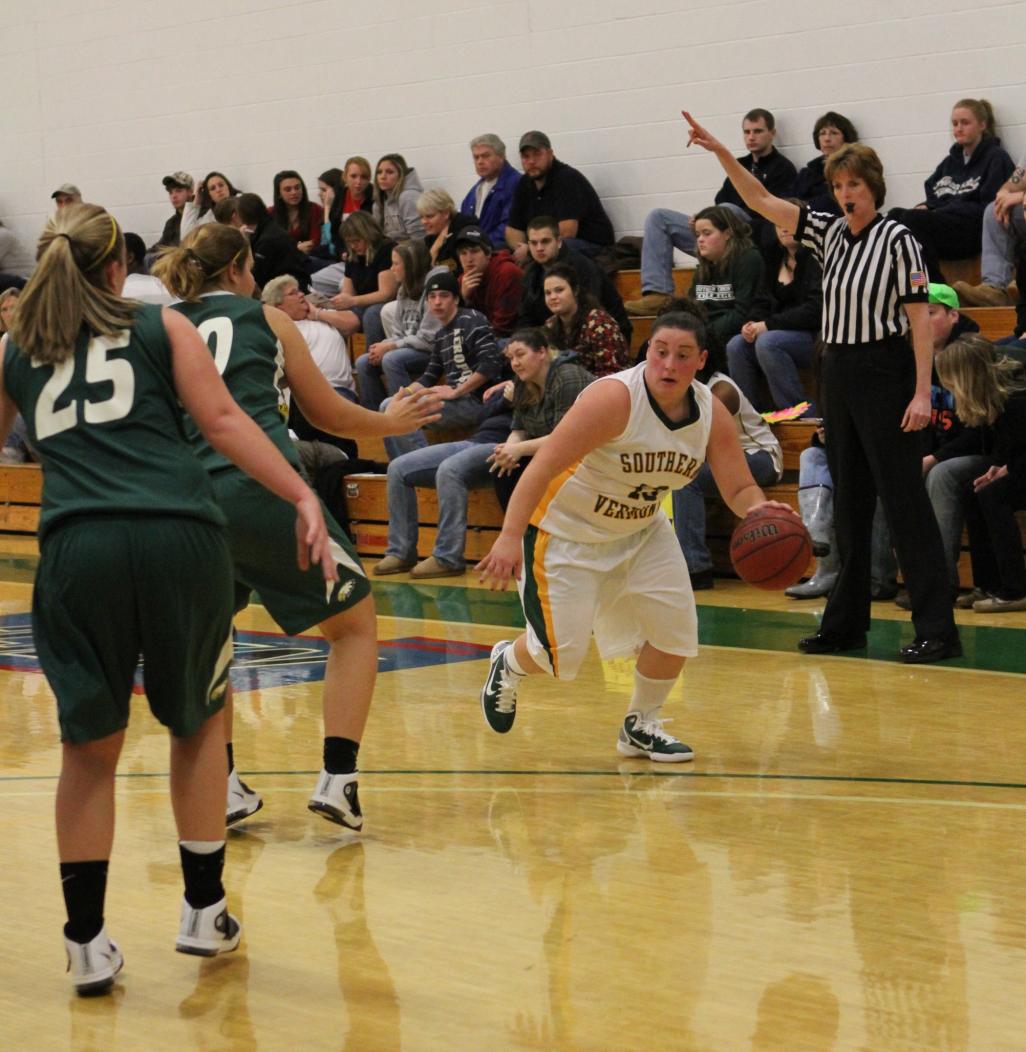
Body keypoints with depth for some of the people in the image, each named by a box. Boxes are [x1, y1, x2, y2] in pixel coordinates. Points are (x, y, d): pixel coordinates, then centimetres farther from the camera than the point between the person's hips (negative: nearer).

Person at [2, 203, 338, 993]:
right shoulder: (162, 327, 15)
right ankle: (205, 913, 21)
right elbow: (222, 420, 3)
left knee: (90, 746, 11)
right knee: (198, 722, 18)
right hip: (180, 537, -1)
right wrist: (303, 498, 0)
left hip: (78, 545, 1)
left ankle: (87, 943, 11)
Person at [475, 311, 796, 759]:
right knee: (560, 652, -6)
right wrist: (510, 538, -40)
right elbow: (542, 466, -33)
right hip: (566, 530, -6)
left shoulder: (712, 414, -12)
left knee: (676, 629, -2)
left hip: (641, 529, 6)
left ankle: (640, 726, 22)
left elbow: (740, 488, -9)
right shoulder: (615, 398, -30)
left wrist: (756, 509, -34)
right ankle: (509, 664, 31)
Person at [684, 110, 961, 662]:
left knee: (904, 499, -9)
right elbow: (762, 201, 9)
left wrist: (922, 393, -18)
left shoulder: (897, 239, -8)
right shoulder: (830, 233, 10)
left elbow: (920, 318, -12)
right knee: (848, 502, 12)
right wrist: (720, 151, -3)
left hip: (884, 373, -7)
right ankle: (846, 621, 19)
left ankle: (937, 628, -9)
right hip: (838, 373, 7)